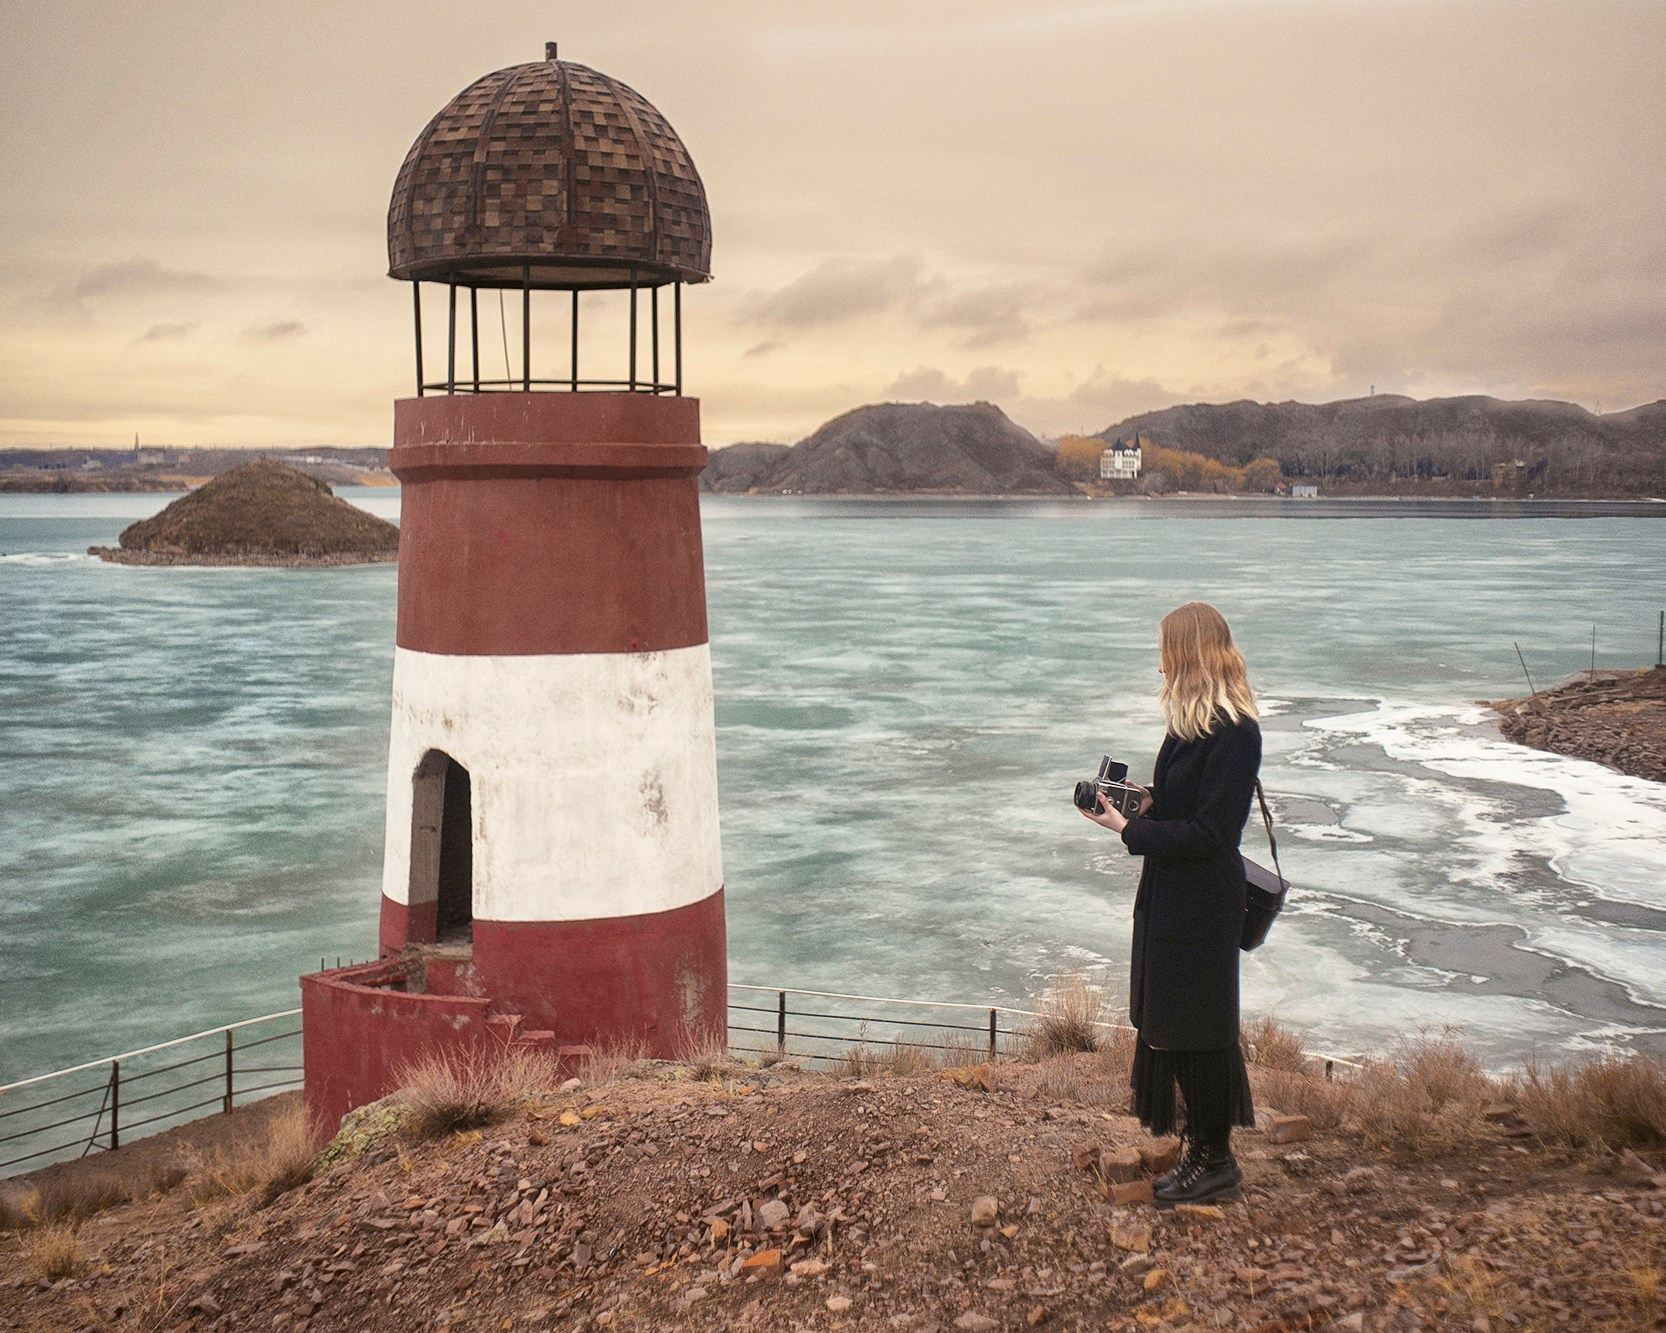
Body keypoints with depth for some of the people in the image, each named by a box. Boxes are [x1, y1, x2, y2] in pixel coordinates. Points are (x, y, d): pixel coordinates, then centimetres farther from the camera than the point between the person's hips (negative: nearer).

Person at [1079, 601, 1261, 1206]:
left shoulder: (1234, 732, -20)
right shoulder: (1192, 720, 8)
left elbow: (1210, 832, -23)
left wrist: (1129, 829, -18)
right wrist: (1149, 803, 0)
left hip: (1201, 906, -9)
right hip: (1168, 896, 9)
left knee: (1196, 1031, 2)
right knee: (1168, 1026, 15)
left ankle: (1215, 1162, 16)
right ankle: (1201, 1151, 26)